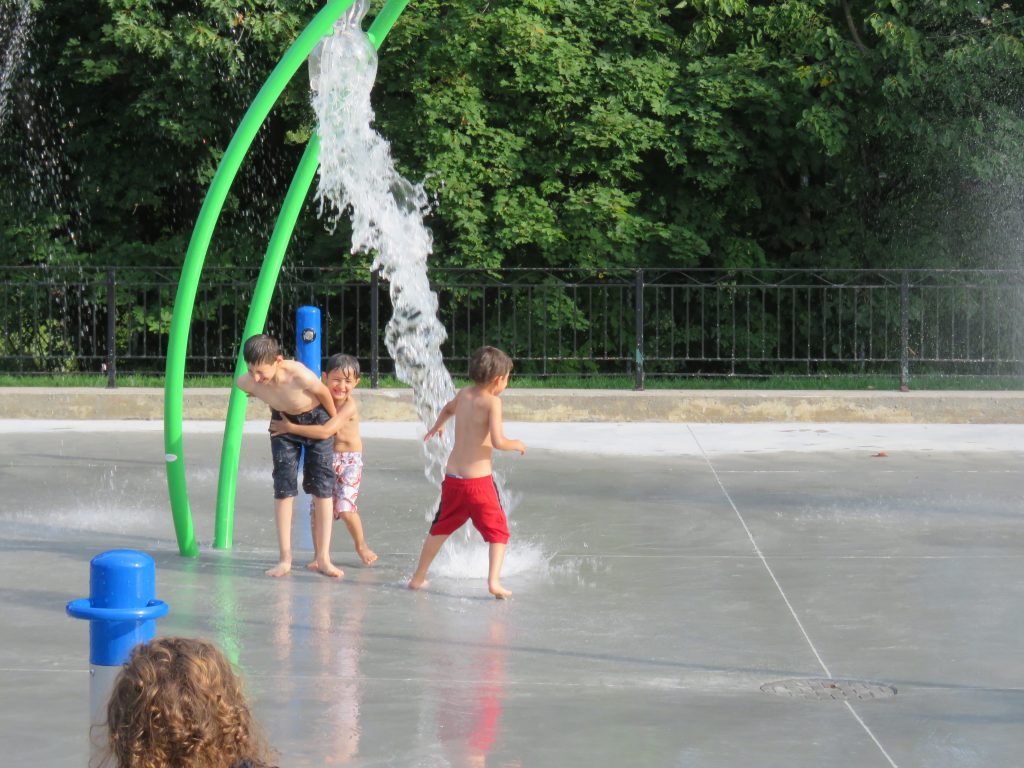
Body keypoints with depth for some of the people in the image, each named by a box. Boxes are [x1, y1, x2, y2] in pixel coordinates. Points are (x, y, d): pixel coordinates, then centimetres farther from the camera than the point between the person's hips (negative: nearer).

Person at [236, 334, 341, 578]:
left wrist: (334, 421, -2)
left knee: (321, 488, -4)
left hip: (316, 420, -3)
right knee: (283, 489, -2)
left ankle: (323, 558, 0)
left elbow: (324, 393, -18)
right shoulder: (246, 383, -27)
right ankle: (285, 558, 2)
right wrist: (277, 414, 11)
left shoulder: (301, 377, -40)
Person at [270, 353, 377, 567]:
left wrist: (290, 427, -31)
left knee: (345, 508, -15)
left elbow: (325, 431, -34)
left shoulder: (349, 406, -23)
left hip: (350, 461, -5)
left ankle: (361, 545, 11)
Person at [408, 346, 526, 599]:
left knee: (440, 528, 23)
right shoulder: (492, 402, -12)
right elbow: (497, 441, -22)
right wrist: (516, 445, -1)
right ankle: (494, 581, -11)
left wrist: (437, 426, 54)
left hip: (452, 477, 6)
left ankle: (418, 577, 28)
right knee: (498, 531, 5)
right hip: (478, 480, -6)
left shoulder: (463, 394, 9)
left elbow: (449, 408, 33)